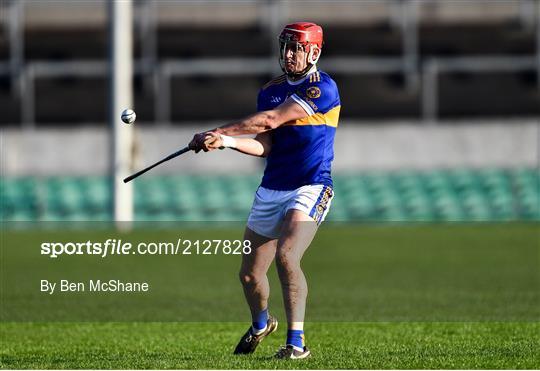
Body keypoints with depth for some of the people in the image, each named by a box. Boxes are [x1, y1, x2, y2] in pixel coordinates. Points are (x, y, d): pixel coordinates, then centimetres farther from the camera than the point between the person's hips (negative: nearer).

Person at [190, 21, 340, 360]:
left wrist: (218, 131, -13)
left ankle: (296, 342, -23)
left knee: (286, 256, -29)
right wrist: (225, 141, -13)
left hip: (310, 188, -7)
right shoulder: (271, 90, 12)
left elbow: (270, 120, -17)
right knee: (250, 274, 10)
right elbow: (264, 146, 5)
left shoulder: (323, 88, -12)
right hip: (270, 190, 7)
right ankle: (261, 325, 41)